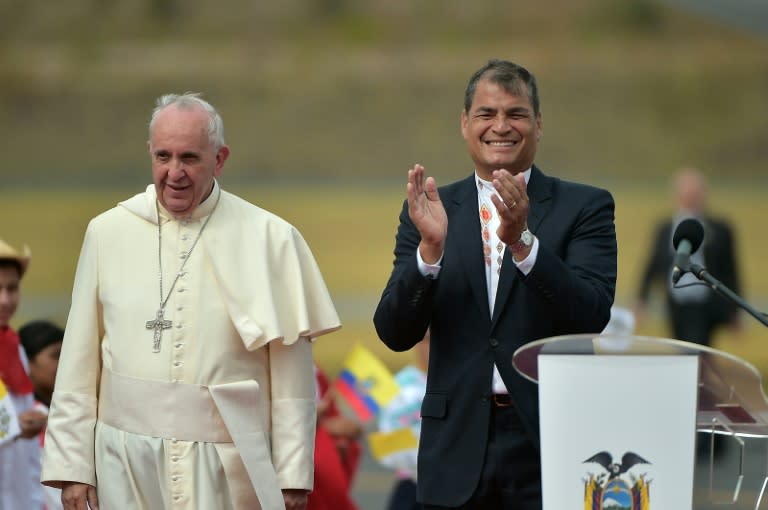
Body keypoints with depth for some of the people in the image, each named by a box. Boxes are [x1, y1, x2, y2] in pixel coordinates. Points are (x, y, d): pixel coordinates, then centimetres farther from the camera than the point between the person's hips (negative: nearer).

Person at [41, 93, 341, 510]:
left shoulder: (268, 239, -2)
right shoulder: (108, 232, 4)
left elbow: (291, 375, -1)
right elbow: (78, 364, 6)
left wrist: (293, 475, -3)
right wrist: (71, 467, 2)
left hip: (227, 464, -2)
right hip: (128, 462, 2)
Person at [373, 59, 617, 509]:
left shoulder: (584, 208, 2)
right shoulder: (433, 210, 8)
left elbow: (592, 316, -11)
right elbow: (396, 333, 1)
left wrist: (523, 240, -24)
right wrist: (430, 249, -15)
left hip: (551, 443, -2)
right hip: (459, 451, 2)